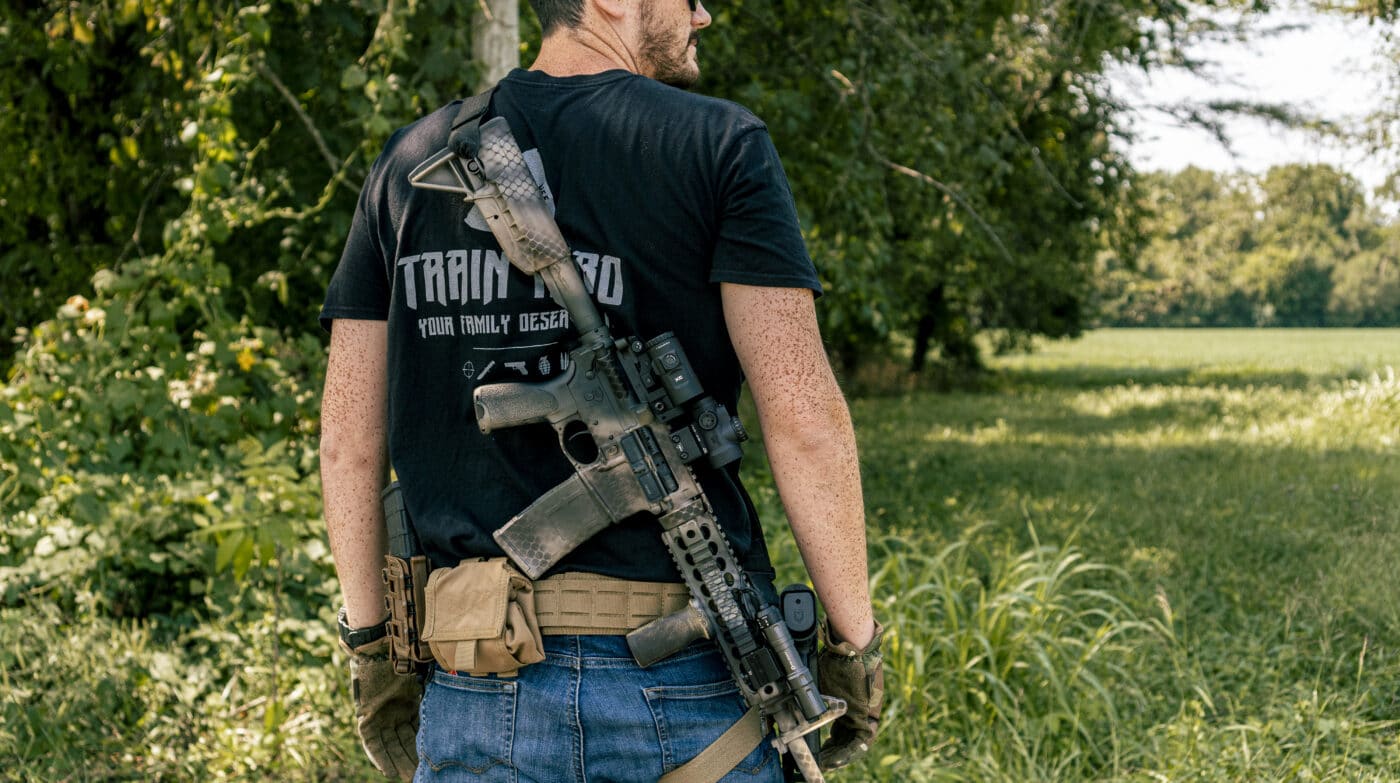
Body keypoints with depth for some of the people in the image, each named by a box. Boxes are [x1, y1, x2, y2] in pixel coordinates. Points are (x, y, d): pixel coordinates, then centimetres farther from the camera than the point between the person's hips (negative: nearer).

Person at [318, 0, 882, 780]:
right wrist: (854, 635, -3)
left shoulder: (412, 161, 9)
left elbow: (348, 438, 7)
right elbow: (802, 414, -12)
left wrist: (372, 645, 15)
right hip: (684, 677, -3)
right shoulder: (719, 144, -4)